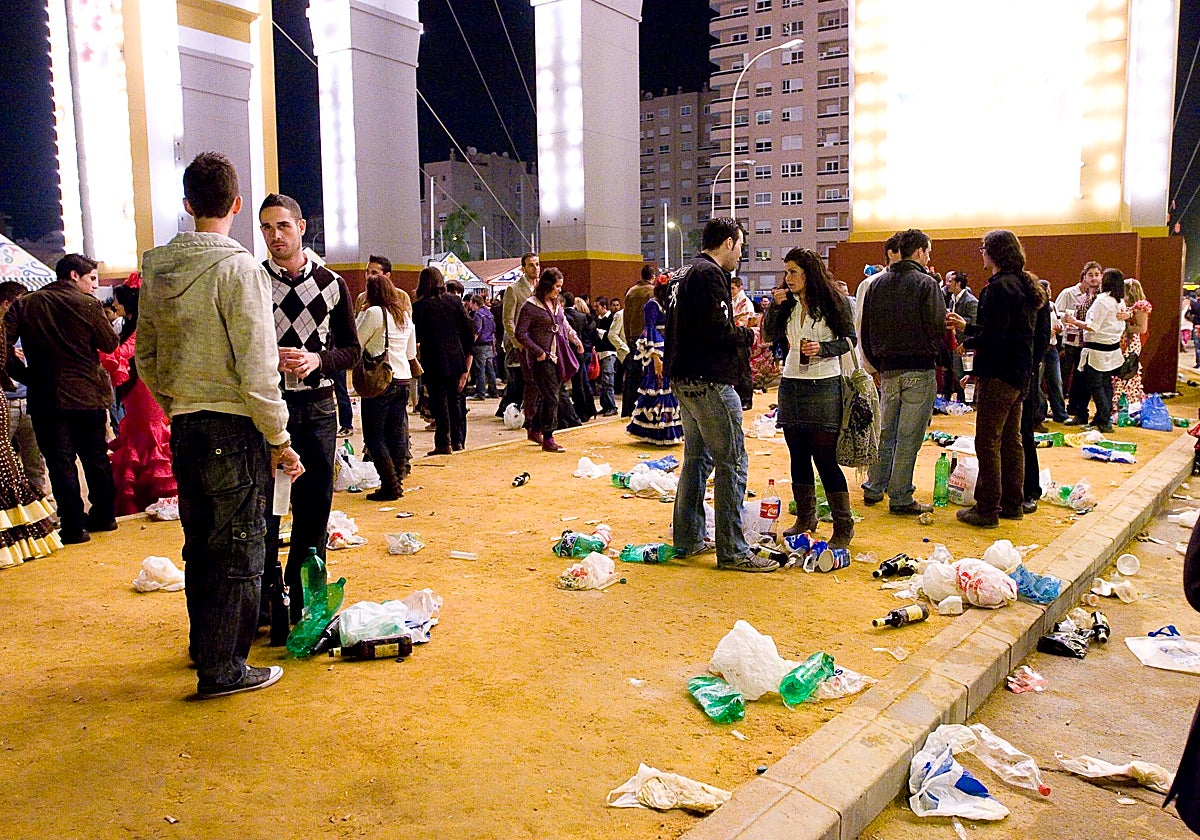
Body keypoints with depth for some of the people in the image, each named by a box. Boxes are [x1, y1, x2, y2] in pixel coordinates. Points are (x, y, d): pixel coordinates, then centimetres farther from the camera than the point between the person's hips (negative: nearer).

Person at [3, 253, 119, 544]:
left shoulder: (24, 305, 3)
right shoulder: (88, 304, -4)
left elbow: (4, 342, -6)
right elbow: (111, 344, 1)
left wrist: (24, 375, 3)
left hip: (46, 397, 0)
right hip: (89, 393, 0)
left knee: (60, 460, 2)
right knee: (96, 457, 14)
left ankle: (74, 526, 0)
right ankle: (103, 516, 24)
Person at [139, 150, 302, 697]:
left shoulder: (156, 269, 7)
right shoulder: (239, 269, -14)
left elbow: (145, 358, 14)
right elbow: (257, 370, -16)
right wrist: (279, 440, -10)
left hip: (184, 428, 7)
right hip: (234, 428, -7)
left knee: (200, 545, 20)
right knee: (239, 551, 4)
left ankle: (204, 645, 35)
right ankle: (223, 669, 12)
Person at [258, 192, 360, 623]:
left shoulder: (331, 284, 7)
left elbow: (351, 350, 7)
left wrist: (317, 359, -12)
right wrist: (269, 359, -18)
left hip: (317, 408, 2)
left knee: (314, 510, 8)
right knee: (262, 511, 1)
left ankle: (303, 604, 23)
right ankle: (261, 608, 16)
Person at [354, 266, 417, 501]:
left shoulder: (373, 313, -10)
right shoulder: (404, 314, 13)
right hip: (402, 378, 7)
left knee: (374, 435, -1)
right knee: (396, 434, 12)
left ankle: (390, 486, -4)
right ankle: (398, 480, 16)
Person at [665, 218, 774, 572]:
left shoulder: (683, 274, 17)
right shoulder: (709, 274, -13)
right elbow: (718, 331, -22)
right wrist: (748, 334, -4)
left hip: (683, 380, 10)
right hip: (709, 382, -10)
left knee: (697, 457, 18)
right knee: (732, 463, -5)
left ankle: (689, 539, 24)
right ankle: (732, 551, -2)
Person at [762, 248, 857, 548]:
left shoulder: (834, 300, -4)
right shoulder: (788, 304, 9)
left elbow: (850, 339, -2)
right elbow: (770, 337, 6)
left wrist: (823, 349, -18)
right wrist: (774, 307, -5)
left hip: (823, 385, -6)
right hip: (791, 384, 6)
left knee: (825, 458, -6)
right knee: (798, 456, 12)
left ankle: (844, 527, 3)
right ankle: (805, 518, 25)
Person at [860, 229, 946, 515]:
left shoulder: (877, 284, 8)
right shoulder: (926, 284, -10)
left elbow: (866, 331, 10)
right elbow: (938, 328, -12)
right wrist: (930, 352, 6)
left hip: (888, 370, 6)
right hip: (920, 371, -6)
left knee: (886, 432, 17)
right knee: (909, 437, -1)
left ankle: (873, 489, 21)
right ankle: (900, 498, 3)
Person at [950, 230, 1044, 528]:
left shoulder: (998, 287, -17)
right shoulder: (1023, 286, 13)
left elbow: (993, 337, -21)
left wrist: (968, 339, -2)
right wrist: (968, 326, 20)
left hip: (999, 375, -10)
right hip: (1020, 373, 10)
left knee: (987, 442, -4)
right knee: (1011, 439, 16)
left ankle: (987, 509, 0)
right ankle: (1012, 503, 24)